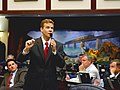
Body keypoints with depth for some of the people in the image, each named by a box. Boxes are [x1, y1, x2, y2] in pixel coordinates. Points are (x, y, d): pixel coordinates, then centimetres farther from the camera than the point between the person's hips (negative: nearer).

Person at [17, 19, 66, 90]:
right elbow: (20, 60, -5)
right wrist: (26, 49, -23)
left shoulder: (58, 45, 0)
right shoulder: (33, 43, -1)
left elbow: (62, 65, -7)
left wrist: (54, 50, -20)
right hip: (33, 84, 0)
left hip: (50, 84, 1)